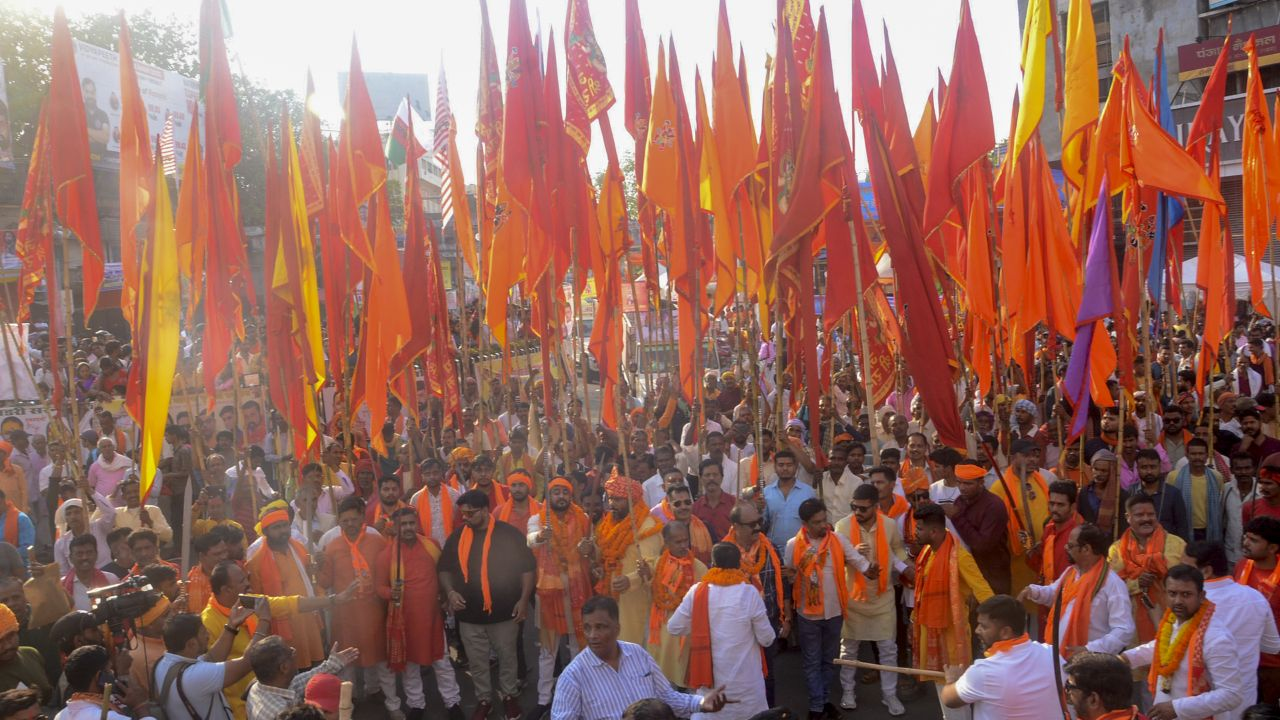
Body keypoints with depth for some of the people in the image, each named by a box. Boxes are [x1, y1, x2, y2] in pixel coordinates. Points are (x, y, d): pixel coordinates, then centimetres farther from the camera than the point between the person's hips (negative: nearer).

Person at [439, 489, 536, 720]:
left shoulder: (509, 534, -9)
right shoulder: (457, 537, 1)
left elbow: (528, 568, -5)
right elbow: (445, 569, 11)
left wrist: (523, 599, -11)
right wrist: (450, 592, -7)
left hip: (504, 611, -3)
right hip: (469, 613, 3)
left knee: (507, 657, 13)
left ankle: (510, 696, 33)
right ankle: (483, 698, 32)